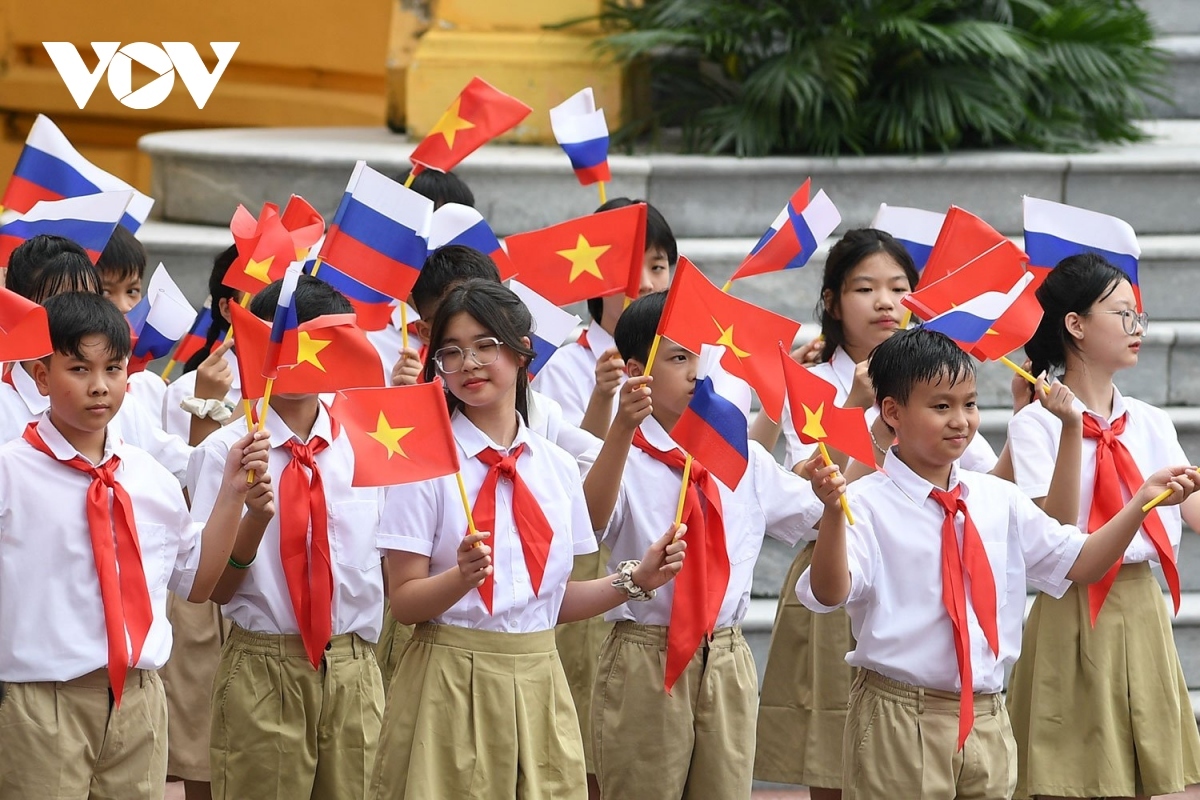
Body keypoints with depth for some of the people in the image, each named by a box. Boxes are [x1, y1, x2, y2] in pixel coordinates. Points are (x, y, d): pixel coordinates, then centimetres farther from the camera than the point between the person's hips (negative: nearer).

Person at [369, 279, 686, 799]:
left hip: (539, 690, 4)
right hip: (451, 689, -4)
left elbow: (554, 600, 13)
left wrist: (636, 580, 2)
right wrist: (464, 576, -26)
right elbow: (404, 602, -9)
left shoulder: (557, 467, 8)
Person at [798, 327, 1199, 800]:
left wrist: (1142, 501, 1)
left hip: (986, 719, 5)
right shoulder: (868, 504, -10)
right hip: (898, 722, -5)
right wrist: (833, 512, -38)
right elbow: (830, 593, -22)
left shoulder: (999, 500, 9)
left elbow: (1079, 563, 12)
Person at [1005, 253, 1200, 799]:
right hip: (1076, 616, -5)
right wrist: (1071, 431, -24)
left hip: (1142, 611, 5)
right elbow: (1055, 531, -17)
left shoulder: (1150, 423, 8)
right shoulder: (1037, 423, -7)